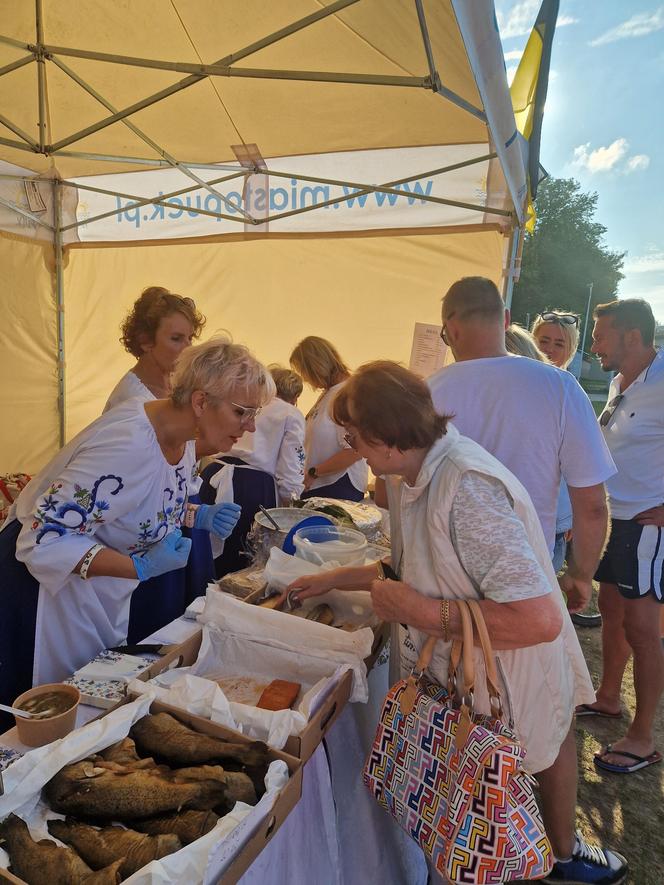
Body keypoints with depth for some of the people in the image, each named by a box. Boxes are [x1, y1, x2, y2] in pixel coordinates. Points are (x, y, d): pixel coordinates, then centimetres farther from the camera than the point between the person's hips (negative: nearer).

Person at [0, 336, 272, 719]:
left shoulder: (184, 437, -8)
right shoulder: (131, 445, -35)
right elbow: (42, 540, -31)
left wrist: (199, 516, -9)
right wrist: (141, 567, -35)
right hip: (47, 581, -8)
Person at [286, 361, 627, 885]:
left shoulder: (465, 487, -31)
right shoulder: (412, 475, -3)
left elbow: (539, 620, -35)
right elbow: (416, 567, 10)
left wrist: (423, 613, -28)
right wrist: (335, 579, 10)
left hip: (512, 680, -8)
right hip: (462, 673, 8)